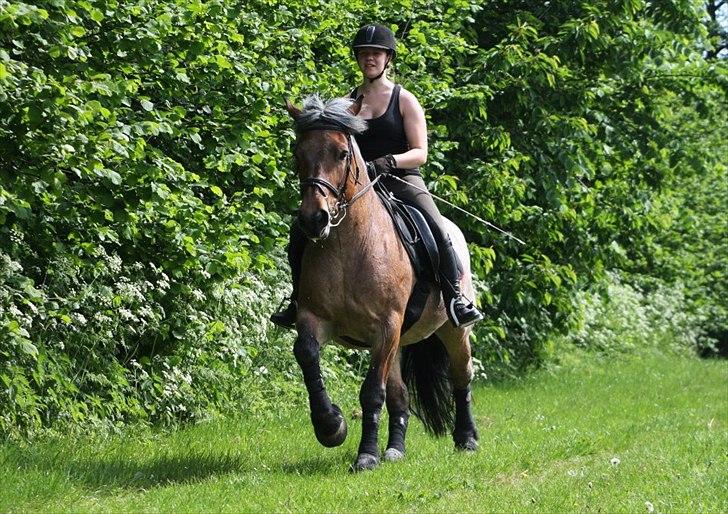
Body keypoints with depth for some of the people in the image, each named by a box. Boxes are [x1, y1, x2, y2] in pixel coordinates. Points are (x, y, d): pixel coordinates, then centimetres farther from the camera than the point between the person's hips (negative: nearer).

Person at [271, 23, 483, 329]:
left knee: (437, 229, -34)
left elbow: (420, 153, -4)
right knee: (300, 231, -12)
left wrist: (387, 162, -22)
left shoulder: (404, 100, 3)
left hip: (401, 180, -4)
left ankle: (454, 298, -29)